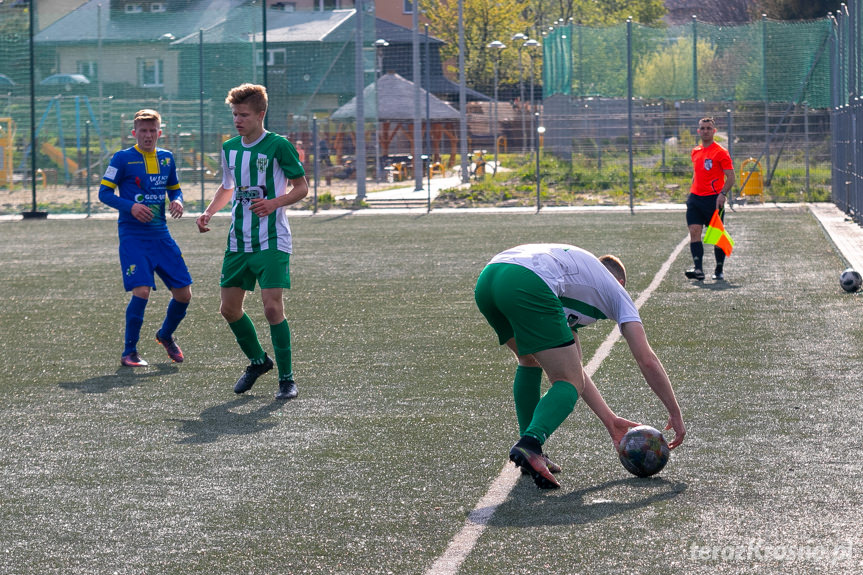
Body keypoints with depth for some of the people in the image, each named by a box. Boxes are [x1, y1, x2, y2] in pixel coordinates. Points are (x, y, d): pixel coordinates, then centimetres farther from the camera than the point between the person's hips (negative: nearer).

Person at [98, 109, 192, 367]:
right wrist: (131, 206, -19)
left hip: (161, 235, 5)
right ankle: (129, 352, -3)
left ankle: (166, 335, 33)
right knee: (142, 291, -18)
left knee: (183, 293, 4)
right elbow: (104, 192, -4)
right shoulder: (123, 158, -4)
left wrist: (177, 201, -2)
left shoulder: (166, 158, 11)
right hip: (133, 236, -5)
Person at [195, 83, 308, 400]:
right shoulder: (229, 148, 9)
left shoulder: (278, 146, -10)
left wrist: (275, 203, -21)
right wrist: (208, 212, 7)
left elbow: (302, 187, -4)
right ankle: (258, 360, 31)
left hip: (272, 241, -7)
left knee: (272, 306, -15)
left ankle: (286, 377, -3)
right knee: (229, 308, 8)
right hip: (238, 241, 7)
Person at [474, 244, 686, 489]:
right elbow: (647, 360, 19)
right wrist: (675, 414, 28)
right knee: (569, 383, 4)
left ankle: (529, 450, 25)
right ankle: (529, 443, -22)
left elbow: (572, 366, 41)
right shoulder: (615, 289, 27)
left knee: (530, 361, 32)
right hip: (528, 284, -7)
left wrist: (610, 420, 42)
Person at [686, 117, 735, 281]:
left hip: (713, 199, -5)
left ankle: (719, 271, 13)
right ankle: (698, 269, -15)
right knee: (694, 232, -9)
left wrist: (723, 194, -21)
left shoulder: (720, 152, -5)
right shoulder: (695, 151, 14)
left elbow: (731, 177, -7)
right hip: (695, 198, 5)